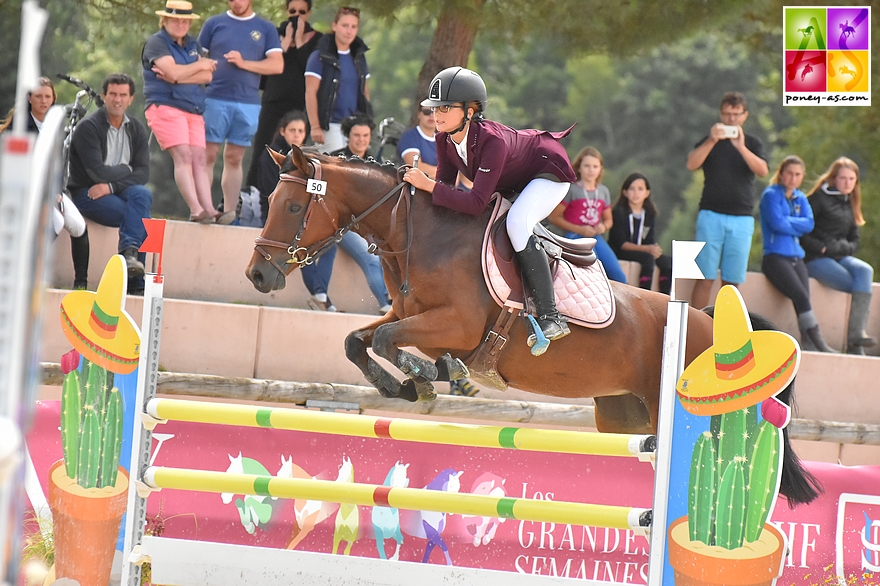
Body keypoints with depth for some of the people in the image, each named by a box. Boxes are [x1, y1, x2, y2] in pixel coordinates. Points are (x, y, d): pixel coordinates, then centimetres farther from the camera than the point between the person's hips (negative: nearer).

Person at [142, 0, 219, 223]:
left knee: (199, 159, -5)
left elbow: (207, 76, 4)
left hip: (193, 110, 6)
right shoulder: (156, 42, -1)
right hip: (166, 106, -6)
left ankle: (209, 208, -14)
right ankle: (196, 210, -26)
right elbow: (173, 72, -16)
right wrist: (200, 65, 0)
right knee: (183, 156, -17)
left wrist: (177, 77, -11)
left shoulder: (193, 45, 19)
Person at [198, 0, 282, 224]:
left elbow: (277, 65, 1)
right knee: (208, 155, -4)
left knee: (234, 158, 5)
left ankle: (229, 212, 6)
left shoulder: (266, 29, 10)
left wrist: (244, 63, -10)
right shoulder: (214, 24, 9)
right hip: (215, 99, -1)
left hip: (248, 104, 1)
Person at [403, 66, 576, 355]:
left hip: (549, 170, -9)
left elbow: (476, 203, -42)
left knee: (516, 223, -32)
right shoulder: (445, 138, -16)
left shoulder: (492, 141, -39)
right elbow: (446, 184, -6)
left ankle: (551, 316, -31)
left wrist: (428, 185, -44)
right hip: (513, 184, 9)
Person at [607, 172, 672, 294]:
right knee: (648, 258, -33)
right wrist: (647, 249, -26)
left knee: (668, 261, -19)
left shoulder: (649, 215, 10)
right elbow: (621, 244, -15)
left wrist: (655, 249, -21)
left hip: (643, 251, 6)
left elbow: (651, 242, 4)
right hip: (618, 253, -6)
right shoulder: (618, 212, -7)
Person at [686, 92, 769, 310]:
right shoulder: (710, 140, 10)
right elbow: (692, 164, -7)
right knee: (705, 278, -7)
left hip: (741, 219, 1)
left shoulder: (753, 143, 11)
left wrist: (741, 147, -20)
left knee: (731, 280, 0)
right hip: (711, 215, -1)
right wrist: (712, 141, -19)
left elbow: (762, 170, -8)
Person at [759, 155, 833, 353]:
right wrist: (797, 225, 0)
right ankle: (818, 343, -28)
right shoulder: (771, 195, 0)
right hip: (776, 257, -6)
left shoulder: (801, 199, 18)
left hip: (796, 257, 6)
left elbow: (809, 224, 2)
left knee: (803, 299, -17)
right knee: (801, 297, -23)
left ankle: (808, 343, -27)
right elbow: (778, 223, -14)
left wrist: (787, 222, -8)